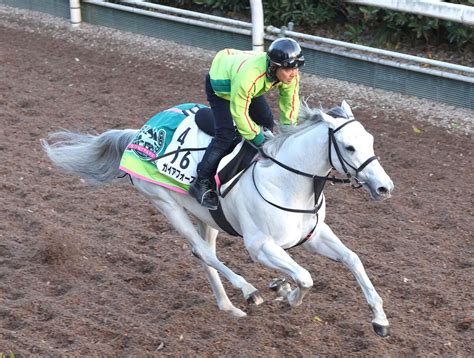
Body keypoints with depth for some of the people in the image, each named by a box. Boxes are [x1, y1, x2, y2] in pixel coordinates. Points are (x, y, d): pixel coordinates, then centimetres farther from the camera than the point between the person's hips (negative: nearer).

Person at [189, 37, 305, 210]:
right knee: (225, 134, -20)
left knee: (266, 122, 10)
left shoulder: (291, 74, -29)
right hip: (220, 85, -7)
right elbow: (239, 113, -36)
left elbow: (290, 103, -11)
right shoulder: (248, 76, -48)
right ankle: (201, 184, -13)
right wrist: (259, 139, -26)